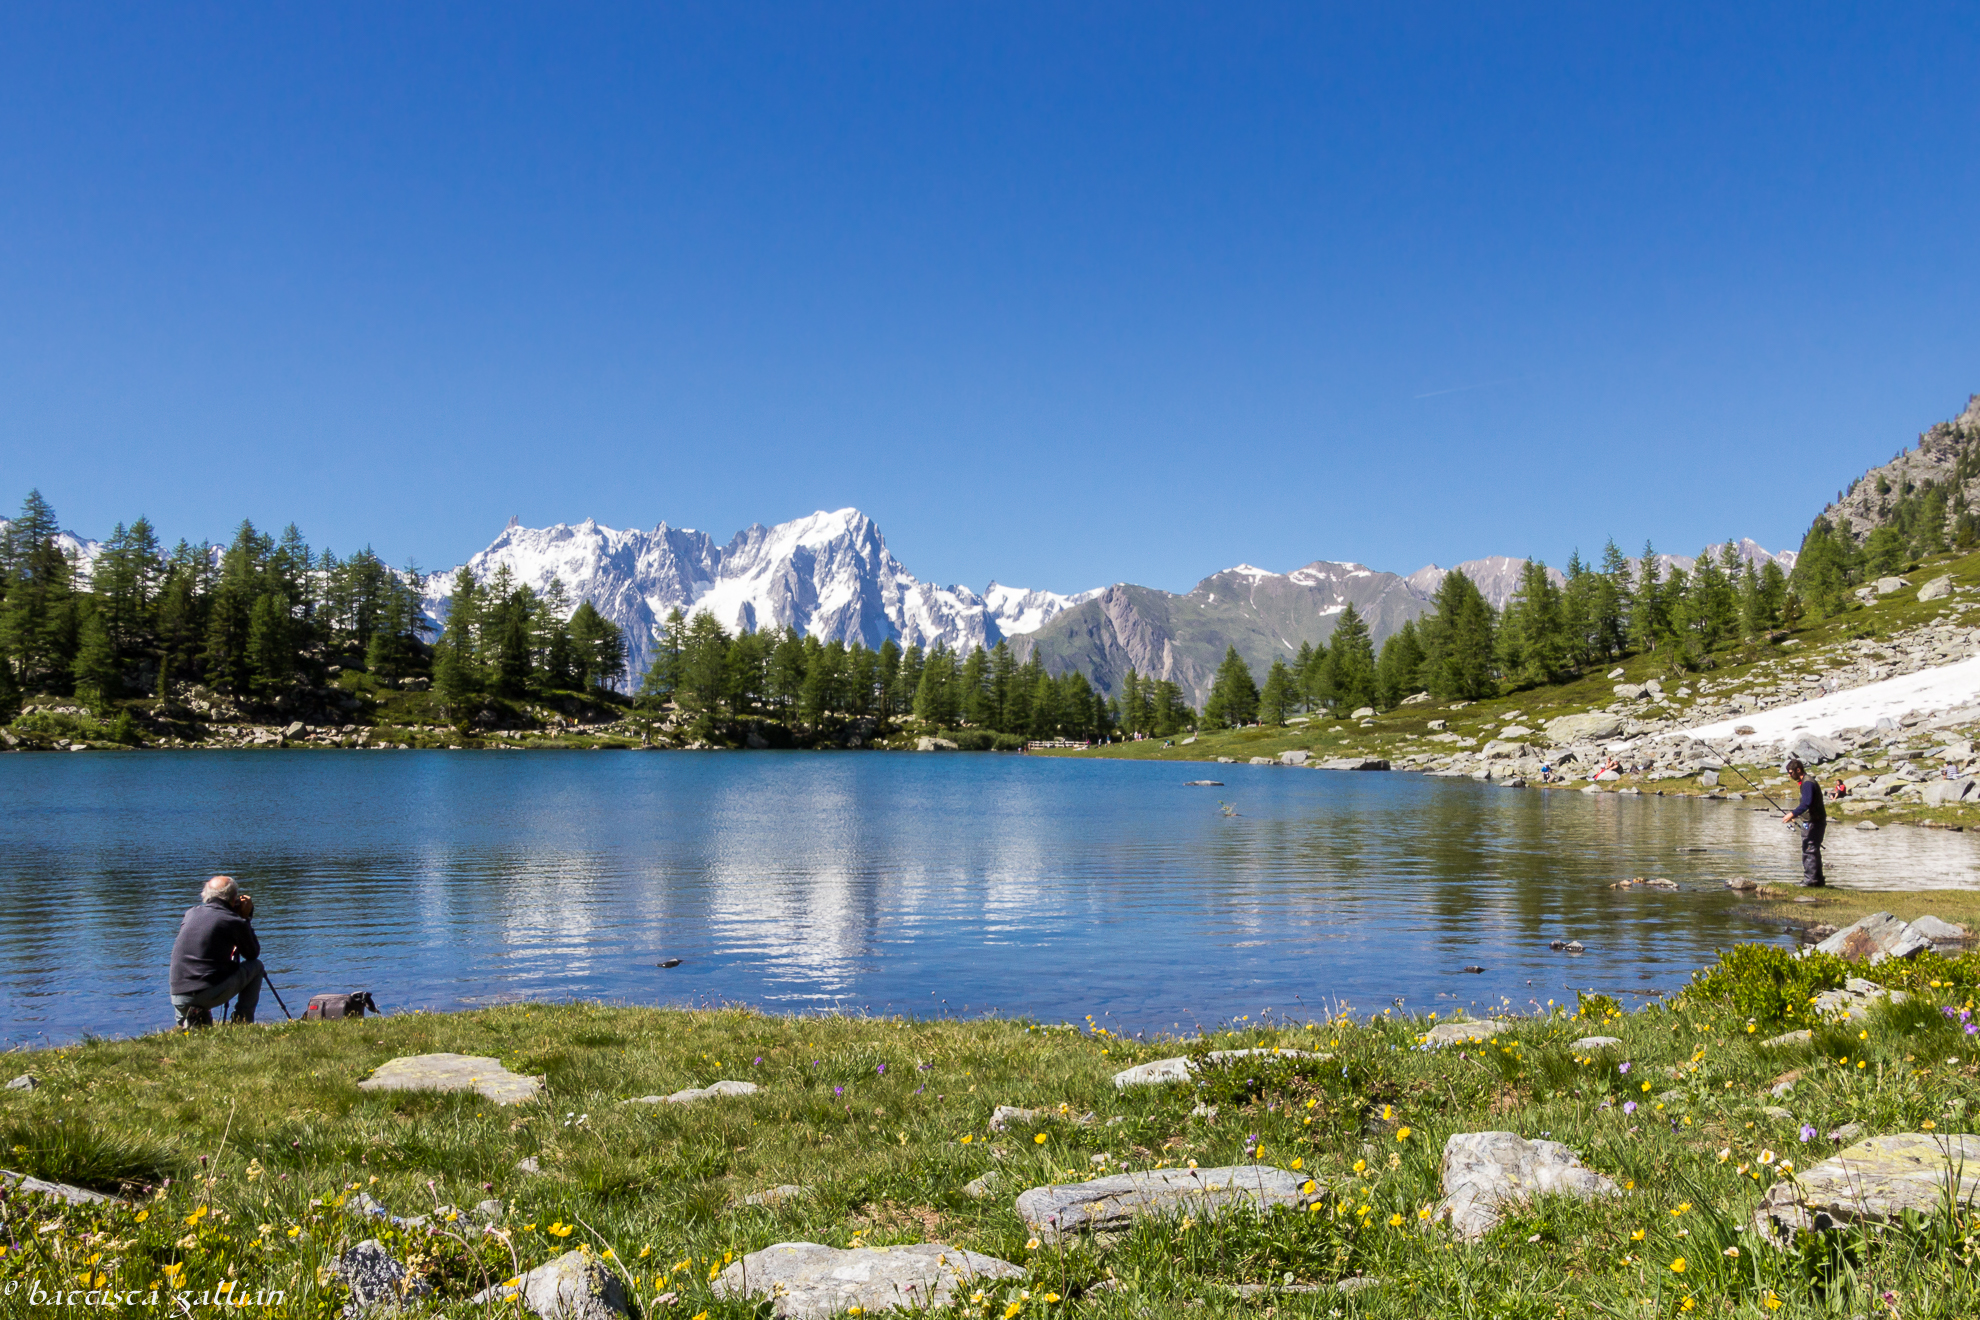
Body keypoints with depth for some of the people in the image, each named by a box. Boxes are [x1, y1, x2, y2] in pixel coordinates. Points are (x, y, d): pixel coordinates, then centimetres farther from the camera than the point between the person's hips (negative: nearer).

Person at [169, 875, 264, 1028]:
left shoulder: (191, 914, 11)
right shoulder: (234, 922, -3)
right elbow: (253, 954, 12)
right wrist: (246, 918, 17)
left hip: (178, 999, 6)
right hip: (210, 995, -5)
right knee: (256, 966, 18)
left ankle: (188, 1020, 12)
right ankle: (242, 1021, 13)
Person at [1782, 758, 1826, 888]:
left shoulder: (1808, 783, -18)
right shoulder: (1805, 782, 16)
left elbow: (1807, 803, -31)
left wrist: (1792, 814, -32)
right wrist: (1796, 817, 20)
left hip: (1813, 823, -11)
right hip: (1812, 822, 11)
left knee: (1809, 851, -9)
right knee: (1814, 852, 17)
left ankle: (1809, 881, -8)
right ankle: (1818, 880, 25)